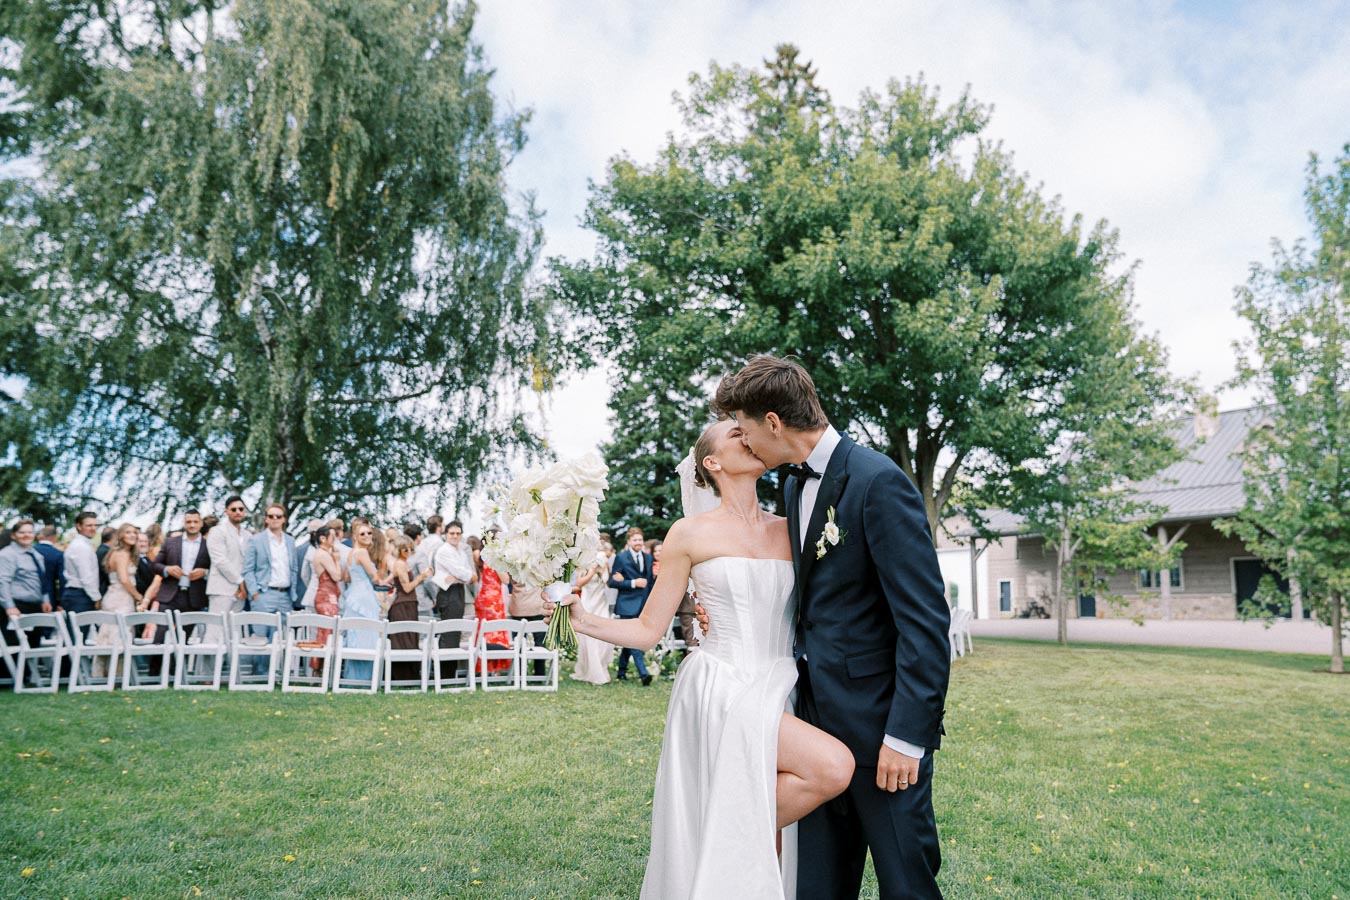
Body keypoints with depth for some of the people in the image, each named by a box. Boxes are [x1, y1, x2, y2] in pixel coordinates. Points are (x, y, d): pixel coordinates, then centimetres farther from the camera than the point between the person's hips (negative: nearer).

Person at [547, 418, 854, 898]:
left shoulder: (788, 530, 7)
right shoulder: (691, 533, -4)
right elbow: (648, 629, -1)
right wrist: (583, 621, -14)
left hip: (777, 694, 5)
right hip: (721, 690, -5)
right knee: (832, 766, -23)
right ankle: (754, 833, 0)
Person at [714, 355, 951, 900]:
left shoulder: (878, 482, -17)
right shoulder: (794, 486, 10)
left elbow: (924, 620, -19)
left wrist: (907, 734, -20)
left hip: (879, 724, -8)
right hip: (819, 717, 8)